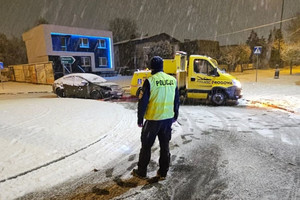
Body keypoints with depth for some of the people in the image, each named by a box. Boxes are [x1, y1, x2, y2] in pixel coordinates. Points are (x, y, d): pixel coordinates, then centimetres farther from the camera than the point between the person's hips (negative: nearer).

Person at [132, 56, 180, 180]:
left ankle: (141, 172, 26)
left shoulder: (150, 81, -14)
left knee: (146, 146, 12)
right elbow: (177, 101, 10)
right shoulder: (173, 80, 3)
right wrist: (175, 116, 22)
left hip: (153, 119, -4)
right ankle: (163, 173, 29)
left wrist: (140, 119, -2)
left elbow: (142, 102, -12)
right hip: (168, 119, 5)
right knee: (165, 146, 17)